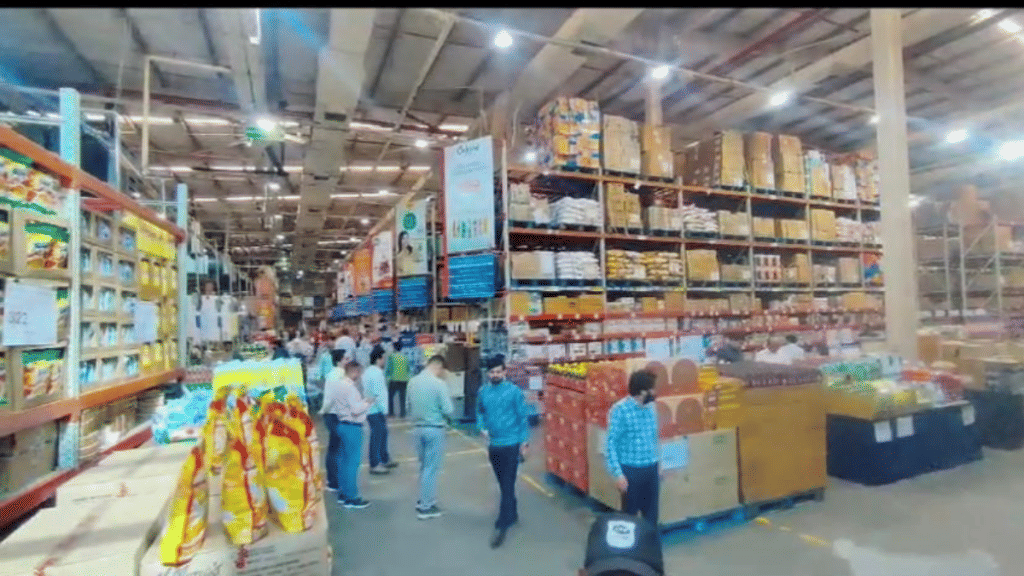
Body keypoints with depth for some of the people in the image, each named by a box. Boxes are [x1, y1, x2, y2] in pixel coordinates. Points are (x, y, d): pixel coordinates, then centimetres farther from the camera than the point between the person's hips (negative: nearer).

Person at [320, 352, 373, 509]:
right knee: (352, 462, -2)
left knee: (344, 461, 16)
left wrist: (363, 402, 13)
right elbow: (356, 410, -21)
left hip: (341, 424, 10)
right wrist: (367, 403, -6)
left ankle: (343, 494, 25)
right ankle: (351, 497, 5)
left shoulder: (340, 383, 10)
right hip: (352, 427, -10)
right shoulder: (349, 386, -19)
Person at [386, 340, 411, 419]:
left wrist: (385, 374, 10)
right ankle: (402, 413, 7)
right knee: (402, 397, 9)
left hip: (394, 380, -3)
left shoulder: (391, 356, -5)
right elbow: (408, 369, 10)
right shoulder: (405, 357, 5)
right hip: (404, 380, 3)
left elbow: (389, 368, -6)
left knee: (390, 396, 12)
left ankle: (391, 413, 9)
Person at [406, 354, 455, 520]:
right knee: (431, 468, 7)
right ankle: (426, 507, 16)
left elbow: (408, 405, 7)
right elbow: (448, 410, -16)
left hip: (417, 428, 6)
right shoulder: (439, 384, -19)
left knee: (424, 466, 22)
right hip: (434, 429, -6)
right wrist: (448, 417, 5)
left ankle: (424, 499, 34)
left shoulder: (413, 381, -1)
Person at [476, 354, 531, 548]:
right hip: (493, 444, 5)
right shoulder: (482, 392, 0)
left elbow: (523, 416, -7)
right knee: (503, 483, 19)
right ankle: (512, 513, 39)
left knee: (508, 485, -3)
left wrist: (524, 442, -7)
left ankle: (502, 526, 4)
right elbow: (479, 412, 14)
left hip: (511, 444, -5)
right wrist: (482, 428, -5)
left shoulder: (514, 391, -12)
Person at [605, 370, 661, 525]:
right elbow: (610, 443, -16)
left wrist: (657, 464, 17)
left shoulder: (651, 409, 4)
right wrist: (617, 474, -19)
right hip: (631, 471, -6)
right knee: (630, 514, 9)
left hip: (651, 469, 6)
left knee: (651, 515, 15)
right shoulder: (619, 410, -17)